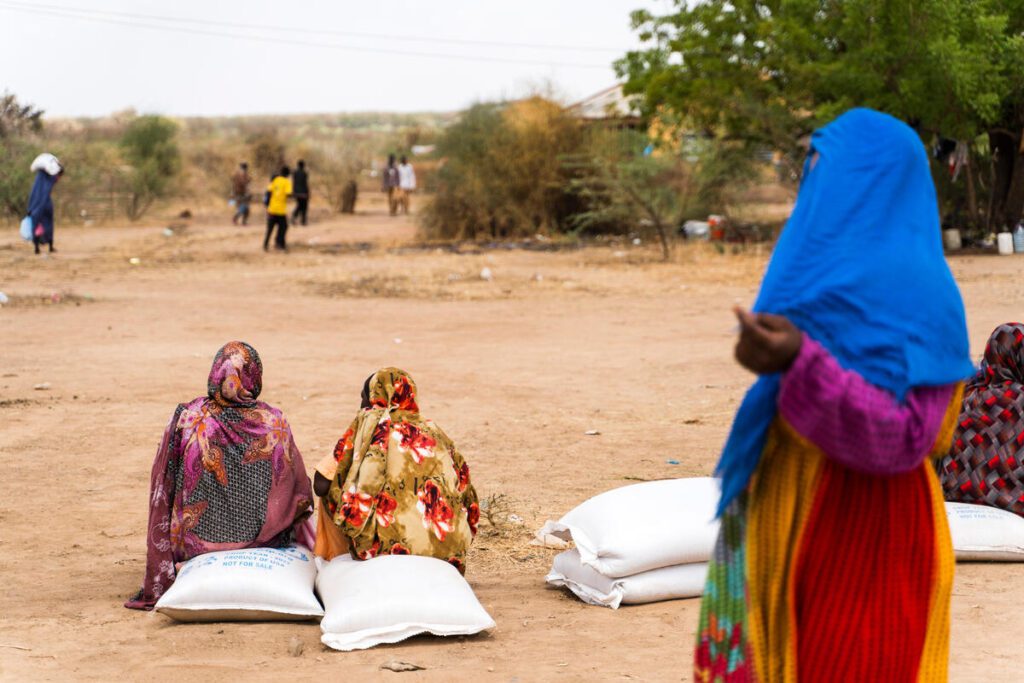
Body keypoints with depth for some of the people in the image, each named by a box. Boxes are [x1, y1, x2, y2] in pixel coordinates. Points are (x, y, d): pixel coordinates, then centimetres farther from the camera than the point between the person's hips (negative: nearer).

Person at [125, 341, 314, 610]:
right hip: (263, 538, 0)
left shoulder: (185, 421, -13)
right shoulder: (275, 424, -12)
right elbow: (300, 496, -3)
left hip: (199, 543, 0)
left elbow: (163, 494, -6)